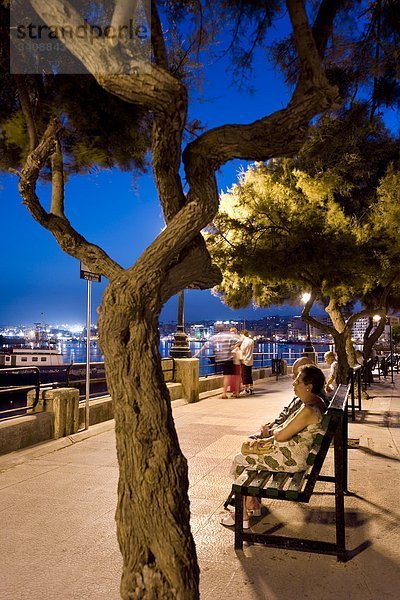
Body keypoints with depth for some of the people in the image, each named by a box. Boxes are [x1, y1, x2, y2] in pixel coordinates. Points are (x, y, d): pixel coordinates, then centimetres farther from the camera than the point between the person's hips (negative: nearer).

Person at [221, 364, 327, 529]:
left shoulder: (308, 410, -28)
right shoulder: (316, 402, 3)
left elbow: (281, 435, -23)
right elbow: (291, 429, 10)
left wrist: (273, 432, 0)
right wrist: (268, 440, 4)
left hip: (292, 459, -10)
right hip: (296, 450, 10)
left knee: (240, 460, 2)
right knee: (247, 447, 15)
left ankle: (244, 515, 16)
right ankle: (253, 505, 21)